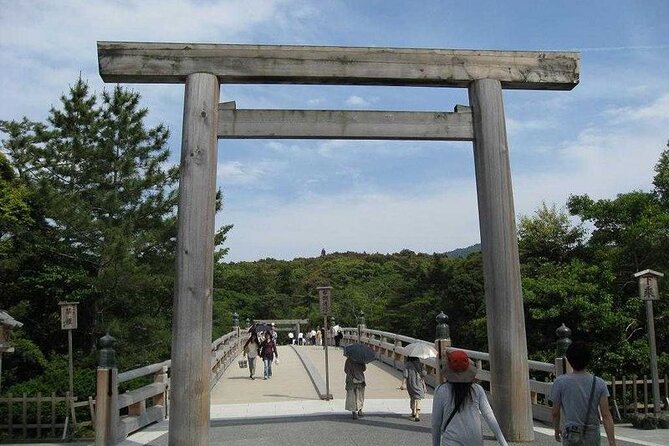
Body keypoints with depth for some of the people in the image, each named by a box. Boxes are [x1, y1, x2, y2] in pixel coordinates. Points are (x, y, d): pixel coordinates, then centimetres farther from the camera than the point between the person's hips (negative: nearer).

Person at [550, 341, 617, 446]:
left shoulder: (560, 382, -8)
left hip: (571, 436, -2)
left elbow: (555, 412, -2)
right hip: (593, 436, 3)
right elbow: (606, 415, -8)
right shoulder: (599, 383, -4)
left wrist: (557, 429, 16)